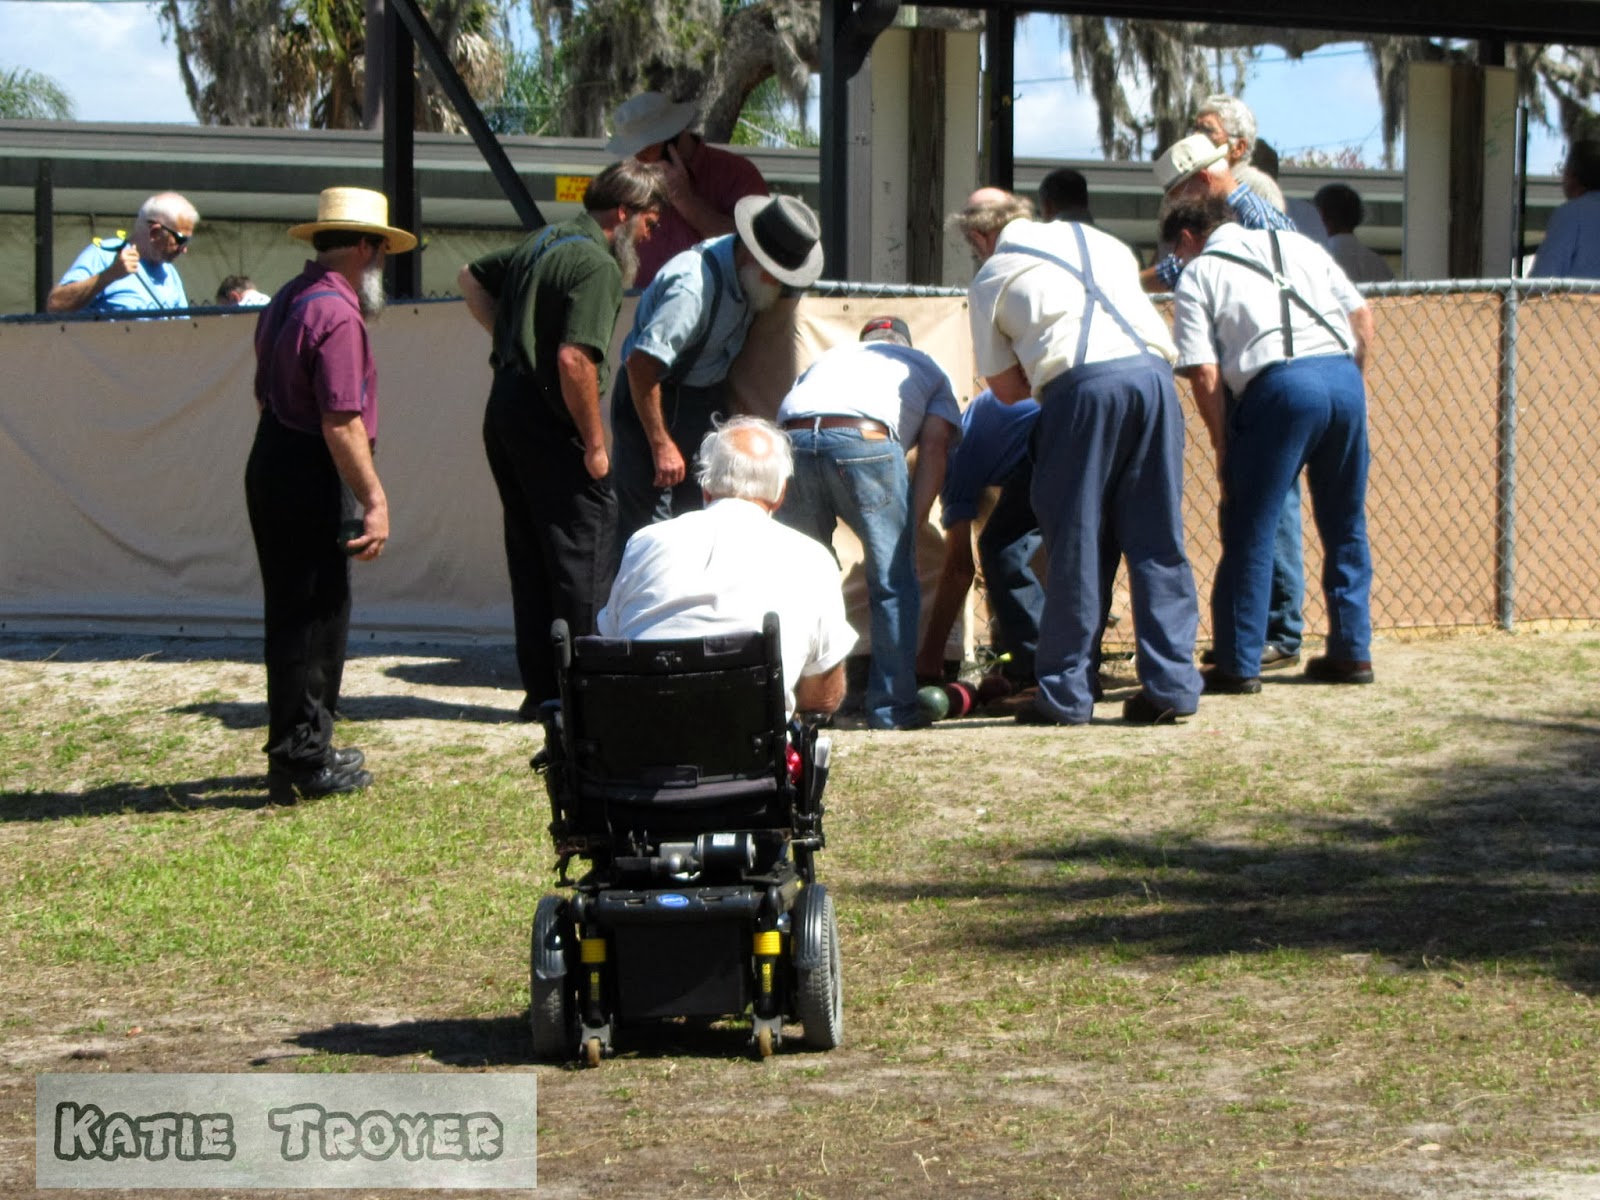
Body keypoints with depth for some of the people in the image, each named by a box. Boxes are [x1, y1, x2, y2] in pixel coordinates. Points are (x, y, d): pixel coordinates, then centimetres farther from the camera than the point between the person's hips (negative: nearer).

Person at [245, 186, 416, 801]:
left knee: (297, 612, 17)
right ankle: (301, 760, 0)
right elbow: (341, 422, -23)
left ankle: (303, 749, 25)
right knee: (315, 616, -4)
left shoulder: (286, 301, 14)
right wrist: (375, 501, -20)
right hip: (313, 477, -10)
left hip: (272, 460, 10)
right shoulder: (337, 313, -17)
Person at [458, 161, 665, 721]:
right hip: (549, 422, -9)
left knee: (530, 558, 12)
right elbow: (575, 359, -24)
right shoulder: (598, 265, -15)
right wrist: (595, 443, -17)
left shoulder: (543, 242, 14)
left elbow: (471, 278, 29)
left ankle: (540, 689, 16)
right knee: (584, 554, -3)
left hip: (506, 407, 9)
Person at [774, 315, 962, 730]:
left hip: (792, 440, 3)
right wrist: (910, 531, 12)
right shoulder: (927, 368, 34)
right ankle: (892, 707, 8)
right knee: (894, 584, 9)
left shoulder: (827, 358, 41)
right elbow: (933, 446, 16)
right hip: (866, 440, -3)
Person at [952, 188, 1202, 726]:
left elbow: (1006, 389, 14)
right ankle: (1171, 684, 6)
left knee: (1077, 544, 3)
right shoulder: (1095, 239, 27)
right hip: (1153, 373, 4)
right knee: (1157, 539, 7)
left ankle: (1066, 694, 6)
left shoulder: (991, 278, 15)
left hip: (1083, 385, -4)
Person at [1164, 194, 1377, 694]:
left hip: (1278, 387, -5)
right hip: (1343, 372, 5)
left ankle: (1238, 666, 3)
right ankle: (1352, 651, 21)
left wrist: (1223, 446, 6)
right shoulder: (1296, 245, 24)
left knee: (1250, 532, 3)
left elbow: (1204, 374, -1)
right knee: (1345, 526, 17)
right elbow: (1362, 319, 20)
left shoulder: (1197, 277, 9)